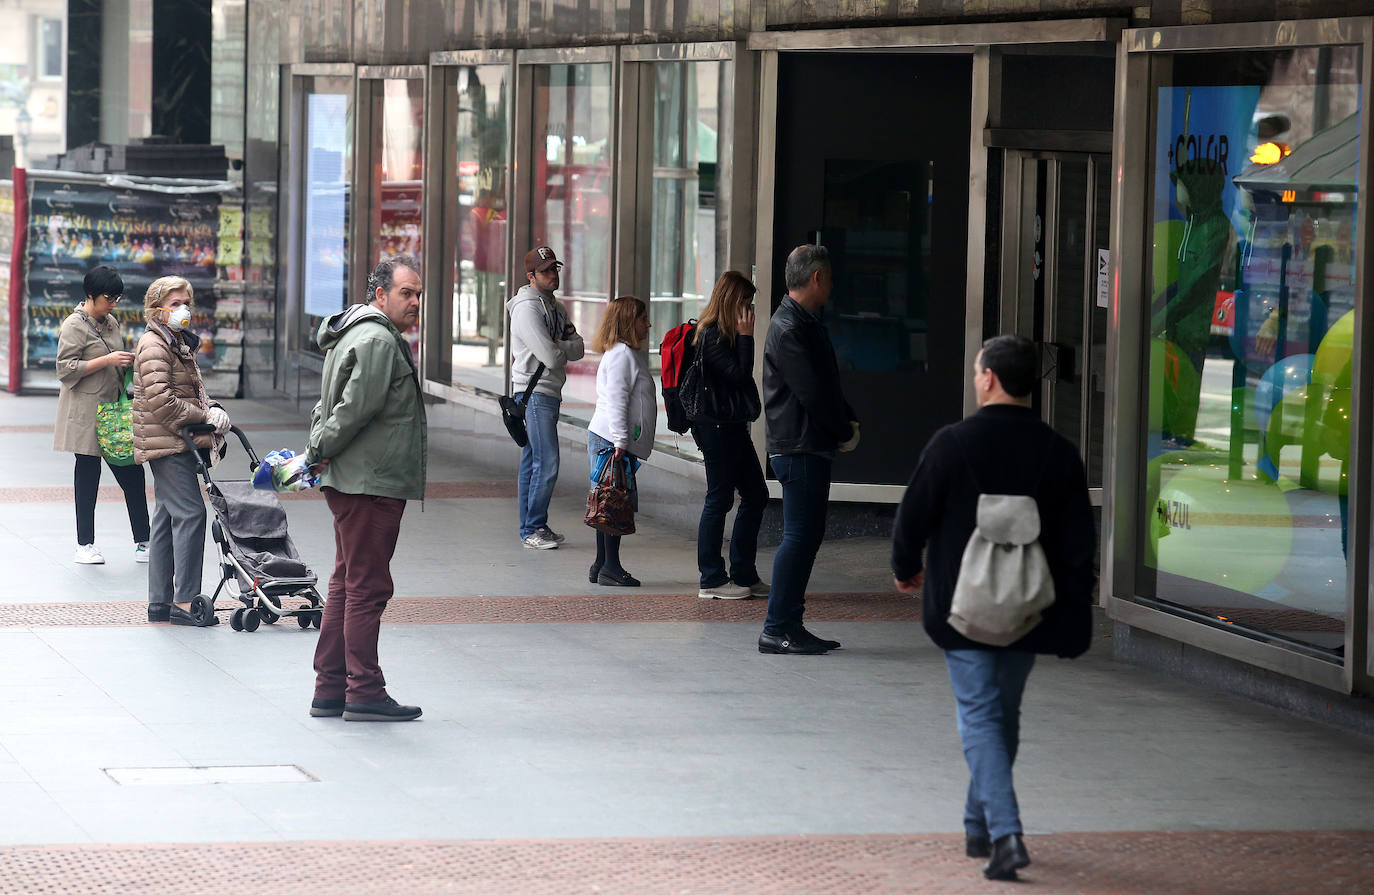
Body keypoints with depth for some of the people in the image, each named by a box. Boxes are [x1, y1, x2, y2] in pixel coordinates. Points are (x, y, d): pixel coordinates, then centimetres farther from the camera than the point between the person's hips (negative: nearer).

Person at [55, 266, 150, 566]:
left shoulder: (111, 323, 14)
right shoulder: (74, 326, -9)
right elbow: (66, 369, -16)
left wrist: (129, 362, 7)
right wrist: (107, 360, -20)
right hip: (86, 415, -7)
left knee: (132, 474, 1)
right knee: (87, 476, 1)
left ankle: (143, 543, 3)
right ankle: (85, 544, 11)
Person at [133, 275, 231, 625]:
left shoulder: (181, 343, 19)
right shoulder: (154, 346, -12)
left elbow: (193, 392, 20)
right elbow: (160, 400, -21)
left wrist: (212, 411, 0)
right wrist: (203, 416, -16)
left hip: (176, 442, 10)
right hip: (167, 442, -10)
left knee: (167, 518, 10)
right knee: (190, 513, -14)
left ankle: (160, 601, 13)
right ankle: (185, 602, -16)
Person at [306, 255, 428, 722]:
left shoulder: (353, 333, 20)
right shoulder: (378, 341, -16)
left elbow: (328, 405, 24)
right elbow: (356, 408, -21)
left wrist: (319, 449, 12)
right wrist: (322, 451, -9)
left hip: (350, 484, 11)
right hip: (371, 483, -11)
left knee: (346, 586, 13)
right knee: (368, 587, -7)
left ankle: (330, 690, 17)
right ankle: (364, 693, -5)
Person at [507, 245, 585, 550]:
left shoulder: (557, 307, 17)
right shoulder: (527, 308, -13)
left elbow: (578, 348, 11)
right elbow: (550, 356, -20)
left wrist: (557, 348, -9)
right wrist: (565, 347, 1)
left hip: (550, 393, 9)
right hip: (534, 393, -9)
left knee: (533, 461, 12)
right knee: (547, 462, -12)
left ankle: (532, 527, 15)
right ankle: (532, 530, -7)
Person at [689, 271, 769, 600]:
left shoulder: (725, 334, 15)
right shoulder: (712, 336, -15)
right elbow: (739, 375, -21)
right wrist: (746, 337, -17)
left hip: (733, 427, 10)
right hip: (717, 428, -10)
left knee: (755, 496, 12)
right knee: (719, 499, -4)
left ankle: (743, 575, 18)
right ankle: (712, 580, 3)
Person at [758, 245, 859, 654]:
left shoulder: (806, 325, 17)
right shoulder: (789, 330, -16)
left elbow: (827, 386, 22)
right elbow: (812, 393, -19)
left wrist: (849, 423, 7)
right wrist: (845, 432, -7)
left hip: (813, 447, 10)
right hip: (799, 448, -10)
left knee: (808, 535, 11)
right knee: (799, 536, -8)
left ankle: (790, 625, 15)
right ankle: (777, 629, -5)